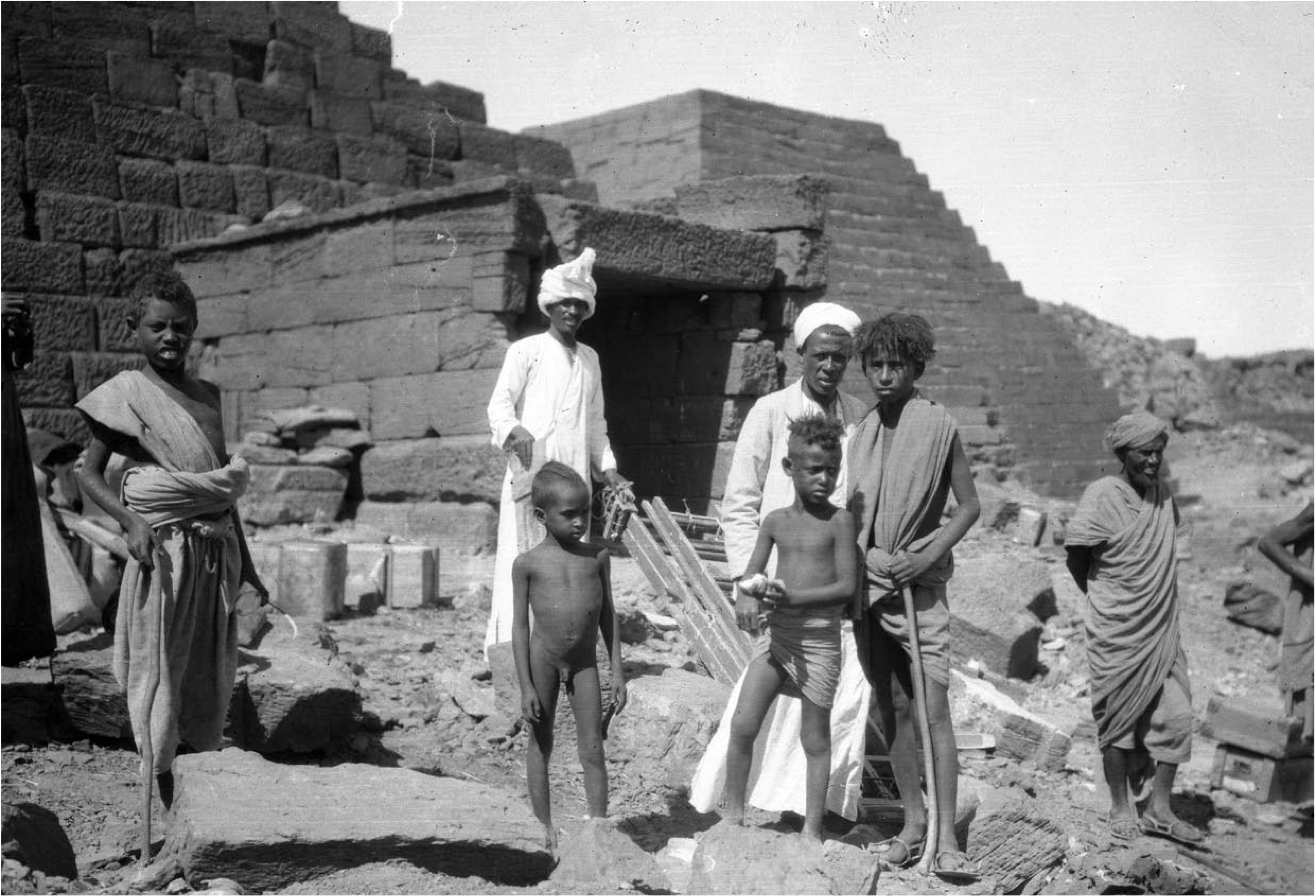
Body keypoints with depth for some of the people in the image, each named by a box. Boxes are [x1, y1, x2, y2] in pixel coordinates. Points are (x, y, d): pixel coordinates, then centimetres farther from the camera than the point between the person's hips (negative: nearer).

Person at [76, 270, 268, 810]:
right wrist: (131, 520, -18)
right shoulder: (125, 392, -1)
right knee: (158, 666, -2)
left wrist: (246, 564, 19)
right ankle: (159, 787, 5)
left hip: (217, 550, 5)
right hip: (164, 546, -5)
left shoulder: (208, 396, 14)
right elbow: (89, 474, -1)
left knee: (212, 674, 8)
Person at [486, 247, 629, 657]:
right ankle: (510, 647, -9)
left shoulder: (590, 358, 21)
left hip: (574, 473, 5)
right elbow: (499, 403, -1)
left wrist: (607, 466, 18)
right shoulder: (526, 351, 5)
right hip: (530, 468, -5)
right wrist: (513, 429, -22)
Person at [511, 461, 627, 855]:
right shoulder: (527, 563, -7)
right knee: (540, 744, 10)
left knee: (592, 750, 3)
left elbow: (607, 615, 6)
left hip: (584, 662, 2)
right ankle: (545, 828, 23)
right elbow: (519, 626, -5)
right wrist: (526, 686, -8)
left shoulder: (597, 556, 0)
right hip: (542, 659, -1)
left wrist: (618, 672, 3)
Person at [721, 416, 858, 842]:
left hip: (819, 638, -3)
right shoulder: (776, 521, 7)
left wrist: (793, 597, -22)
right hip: (776, 634, 4)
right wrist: (748, 595, -17)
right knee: (742, 725, -2)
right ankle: (733, 813, 13)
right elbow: (750, 575, 7)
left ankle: (812, 828, 18)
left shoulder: (840, 520, -5)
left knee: (815, 738, 7)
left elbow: (846, 587, -12)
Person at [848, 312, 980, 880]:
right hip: (868, 584, 5)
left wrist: (926, 557, -12)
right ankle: (912, 822, 21)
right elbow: (847, 511, 12)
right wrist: (867, 555, -6)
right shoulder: (861, 431, 8)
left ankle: (945, 840, -5)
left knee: (934, 709, -9)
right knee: (891, 709, 9)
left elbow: (969, 506, -1)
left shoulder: (937, 424, -5)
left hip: (919, 585, -5)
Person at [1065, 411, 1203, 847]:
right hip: (1116, 634, -5)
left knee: (1176, 716, 2)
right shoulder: (1102, 496, -15)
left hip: (1162, 630, 5)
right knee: (1118, 721, 5)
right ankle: (1121, 809, 20)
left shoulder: (1162, 494, 5)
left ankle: (1159, 810, 14)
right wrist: (1104, 600, 3)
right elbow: (1075, 556, -9)